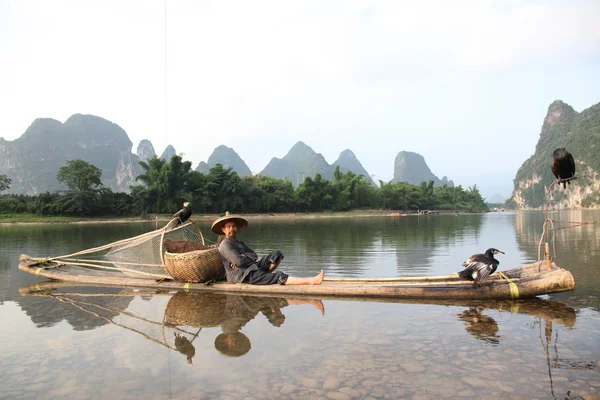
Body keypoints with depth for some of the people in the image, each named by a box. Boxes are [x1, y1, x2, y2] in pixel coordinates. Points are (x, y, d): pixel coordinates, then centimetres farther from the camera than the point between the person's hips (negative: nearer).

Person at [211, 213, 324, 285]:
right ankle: (311, 281, -34)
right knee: (278, 276, -25)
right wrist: (250, 260, 2)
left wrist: (244, 259, -8)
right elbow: (239, 261, -18)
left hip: (254, 267, 9)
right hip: (244, 275, -9)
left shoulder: (240, 243, 25)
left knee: (277, 253, -3)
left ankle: (265, 274, -21)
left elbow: (255, 256, 12)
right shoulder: (225, 245, -4)